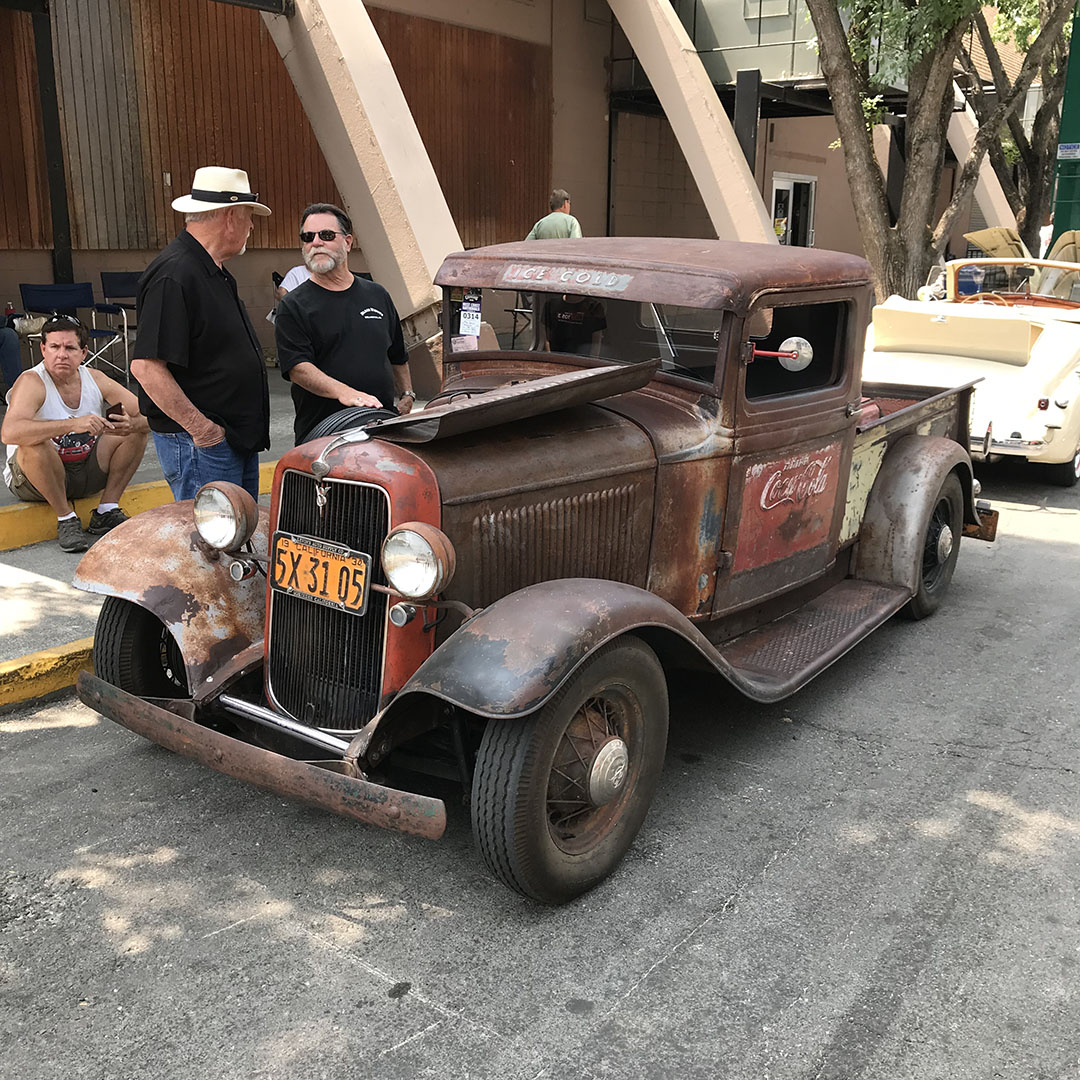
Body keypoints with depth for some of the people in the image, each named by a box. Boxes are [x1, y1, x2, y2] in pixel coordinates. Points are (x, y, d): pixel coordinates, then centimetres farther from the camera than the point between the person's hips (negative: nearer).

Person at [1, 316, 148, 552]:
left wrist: (131, 424, -31)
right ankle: (66, 518, -15)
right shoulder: (31, 382, -18)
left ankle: (107, 511, -7)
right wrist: (73, 424, -47)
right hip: (34, 477, -5)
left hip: (86, 470, 5)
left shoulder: (95, 379, -4)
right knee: (35, 445, -36)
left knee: (137, 430, -9)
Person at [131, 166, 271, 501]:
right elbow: (146, 366, -25)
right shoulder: (174, 276, -19)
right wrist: (199, 426, -20)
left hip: (239, 440, 10)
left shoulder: (215, 272, 14)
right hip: (199, 446, -10)